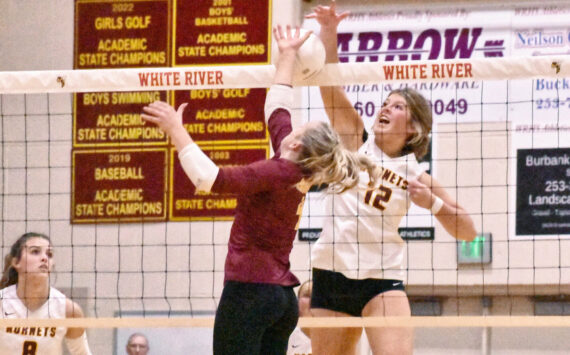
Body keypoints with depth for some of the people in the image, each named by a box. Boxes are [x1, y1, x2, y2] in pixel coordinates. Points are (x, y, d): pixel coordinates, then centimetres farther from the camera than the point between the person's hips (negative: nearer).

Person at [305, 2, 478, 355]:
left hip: (381, 278, -2)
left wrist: (433, 202, -9)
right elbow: (330, 85, -4)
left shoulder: (415, 175, 6)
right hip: (331, 272, 2)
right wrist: (329, 32, -16)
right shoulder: (356, 142, 7)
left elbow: (467, 230, 7)